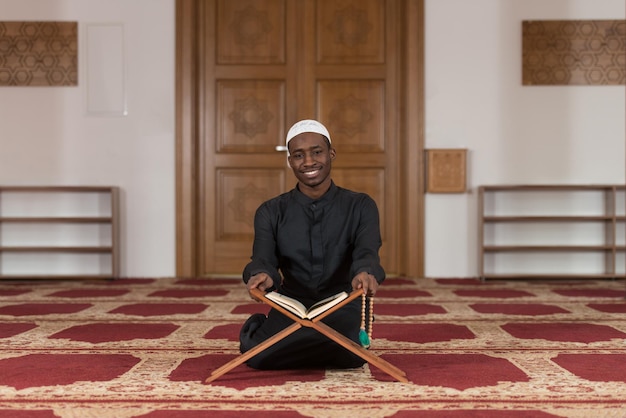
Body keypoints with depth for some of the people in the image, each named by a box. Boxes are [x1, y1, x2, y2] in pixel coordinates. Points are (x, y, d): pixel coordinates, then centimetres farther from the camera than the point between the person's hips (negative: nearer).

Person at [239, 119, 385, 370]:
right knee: (258, 356, -29)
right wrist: (261, 275, -36)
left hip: (342, 308, 0)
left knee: (352, 356, -32)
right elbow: (263, 259, -10)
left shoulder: (361, 207, 4)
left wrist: (365, 273, -39)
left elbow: (367, 253, -13)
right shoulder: (271, 213, 6)